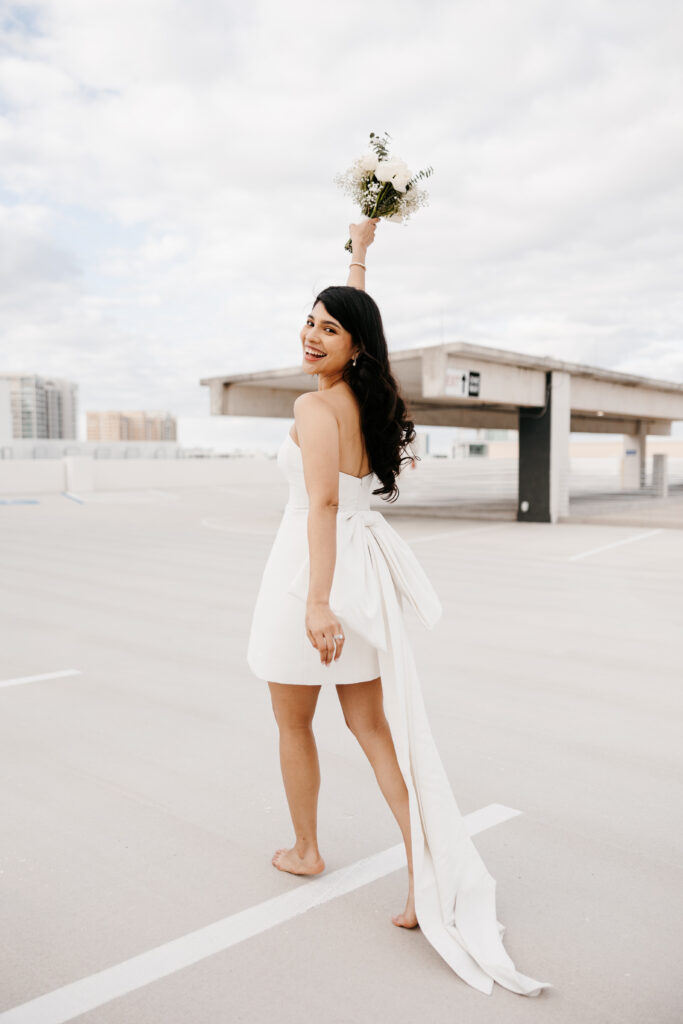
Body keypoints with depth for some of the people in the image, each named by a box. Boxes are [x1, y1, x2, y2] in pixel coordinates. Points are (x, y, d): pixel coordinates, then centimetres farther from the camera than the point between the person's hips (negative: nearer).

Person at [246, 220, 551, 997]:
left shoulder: (314, 406, -14)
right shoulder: (365, 392, 8)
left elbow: (323, 502, -24)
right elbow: (354, 313, 26)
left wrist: (316, 602, -29)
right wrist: (360, 249, 38)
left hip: (311, 572, -7)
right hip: (364, 571, 7)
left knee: (293, 723, 16)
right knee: (376, 728, 9)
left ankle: (305, 850, 35)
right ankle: (430, 885, 7)